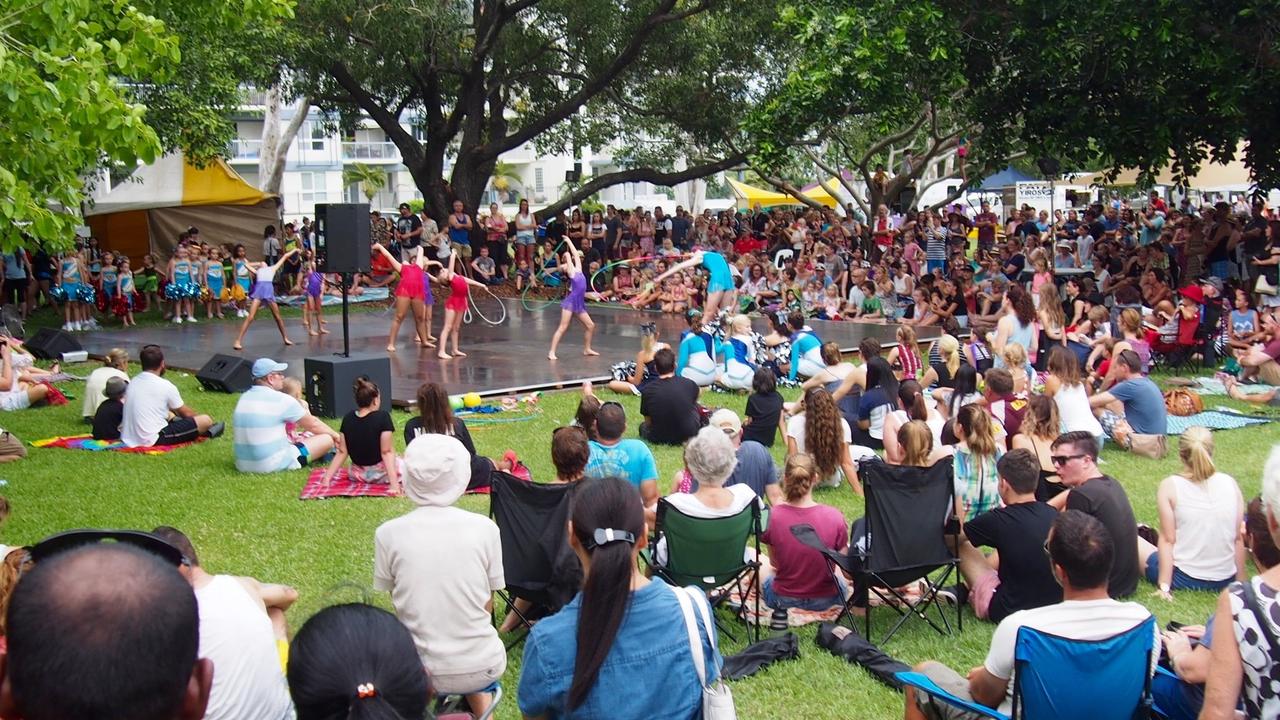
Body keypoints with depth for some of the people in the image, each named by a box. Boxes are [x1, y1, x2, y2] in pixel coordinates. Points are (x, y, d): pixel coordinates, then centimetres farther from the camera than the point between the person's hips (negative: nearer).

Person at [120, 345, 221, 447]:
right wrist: (202, 419, 24)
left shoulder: (133, 382, 8)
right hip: (153, 440, -8)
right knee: (206, 420, -3)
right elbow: (186, 413, 4)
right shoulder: (165, 386, -11)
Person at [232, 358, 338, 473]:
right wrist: (335, 435, 19)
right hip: (274, 465, -8)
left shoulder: (243, 398, 10)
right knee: (328, 439, -3)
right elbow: (313, 424, 0)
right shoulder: (280, 400, -12)